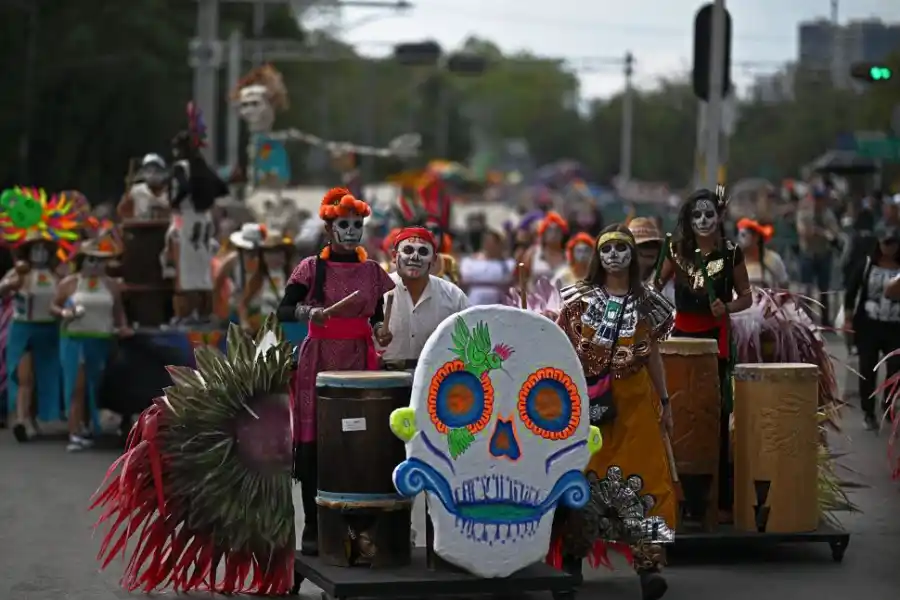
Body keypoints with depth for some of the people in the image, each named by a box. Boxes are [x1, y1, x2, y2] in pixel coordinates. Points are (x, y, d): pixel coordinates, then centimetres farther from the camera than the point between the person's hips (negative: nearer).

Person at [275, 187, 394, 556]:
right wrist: (309, 311, -27)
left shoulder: (371, 270, 10)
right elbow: (283, 312, -8)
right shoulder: (312, 268, 1)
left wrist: (381, 331, -7)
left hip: (360, 363, 3)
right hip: (320, 363, -3)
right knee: (314, 445, -3)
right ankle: (312, 528, 3)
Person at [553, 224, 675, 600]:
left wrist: (665, 402, 9)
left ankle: (648, 562, -11)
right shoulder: (581, 298, 3)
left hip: (635, 399, 0)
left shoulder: (647, 302, 6)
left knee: (642, 476, -6)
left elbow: (653, 356, 10)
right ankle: (572, 555, 16)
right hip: (588, 399, 0)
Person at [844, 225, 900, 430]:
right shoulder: (867, 264, 0)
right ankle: (868, 413, 16)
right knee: (867, 369, 5)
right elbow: (852, 288, 2)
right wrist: (848, 314, -2)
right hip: (868, 324, 0)